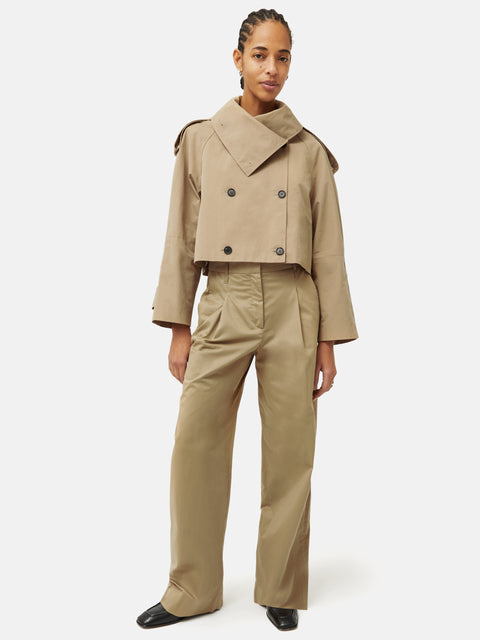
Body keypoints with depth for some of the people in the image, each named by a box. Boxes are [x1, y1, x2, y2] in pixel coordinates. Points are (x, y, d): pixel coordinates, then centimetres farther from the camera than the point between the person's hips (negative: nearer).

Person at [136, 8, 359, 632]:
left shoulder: (310, 152, 6)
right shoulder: (199, 140, 6)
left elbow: (328, 250, 6)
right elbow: (182, 238, 6)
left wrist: (328, 342, 3)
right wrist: (179, 329, 2)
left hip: (292, 313, 0)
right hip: (222, 310, 0)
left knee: (289, 457, 5)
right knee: (195, 451, 1)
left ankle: (281, 590, 23)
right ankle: (193, 590, 20)